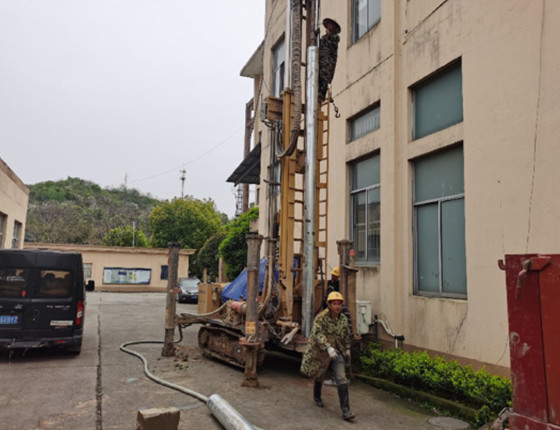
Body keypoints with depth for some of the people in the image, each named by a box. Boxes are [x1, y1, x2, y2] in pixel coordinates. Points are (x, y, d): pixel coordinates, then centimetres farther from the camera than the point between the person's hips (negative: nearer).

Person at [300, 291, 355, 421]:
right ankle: (316, 398, 46)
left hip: (337, 352, 3)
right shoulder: (321, 317, -19)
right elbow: (318, 334, -30)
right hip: (321, 352, -3)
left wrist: (347, 349, 19)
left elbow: (346, 335, 16)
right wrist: (328, 348, -41)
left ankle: (345, 410, -6)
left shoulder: (343, 319, 0)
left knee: (342, 380, -10)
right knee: (319, 376, 17)